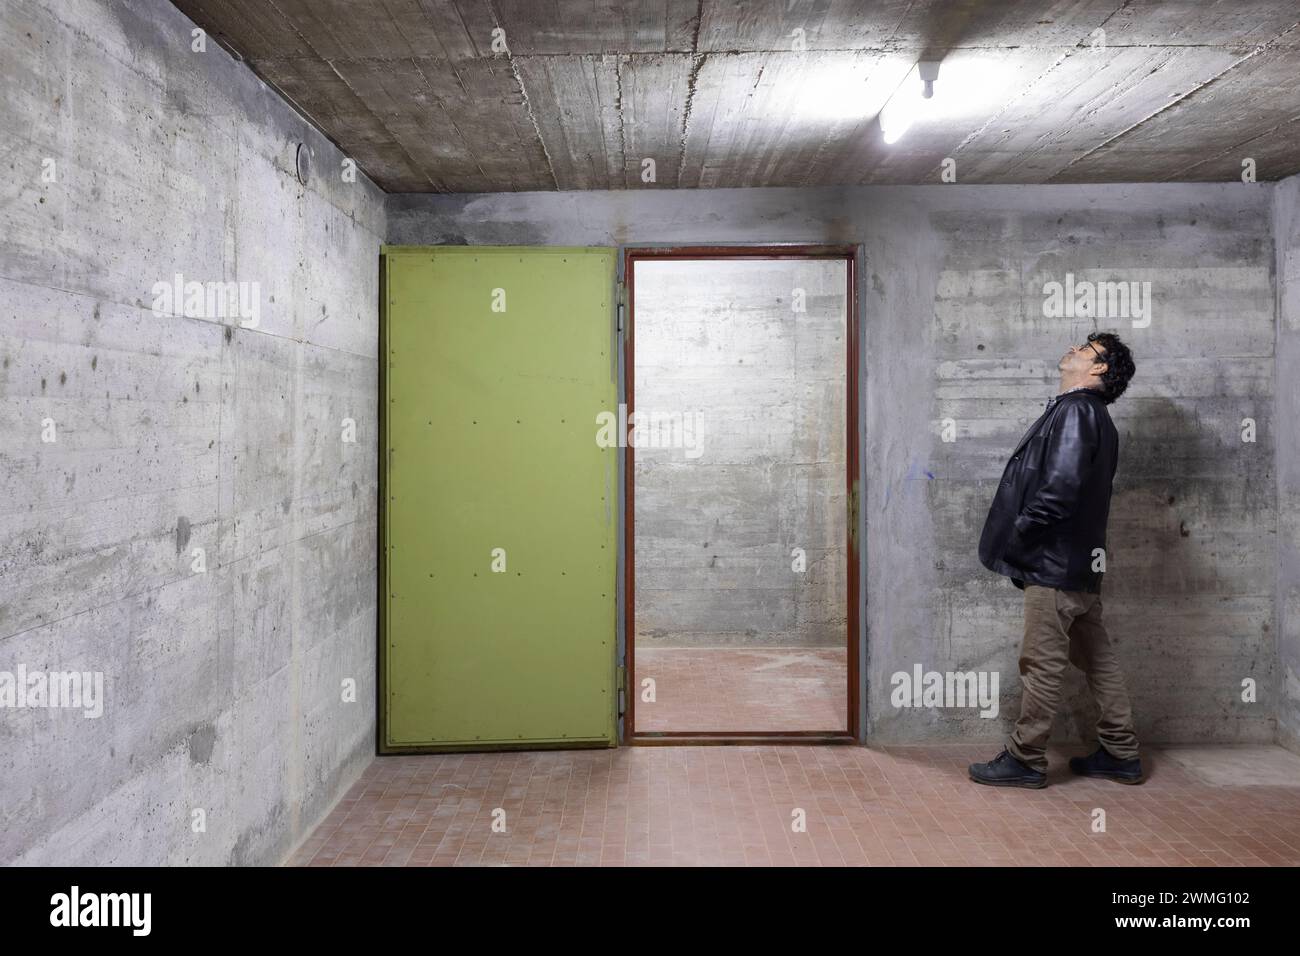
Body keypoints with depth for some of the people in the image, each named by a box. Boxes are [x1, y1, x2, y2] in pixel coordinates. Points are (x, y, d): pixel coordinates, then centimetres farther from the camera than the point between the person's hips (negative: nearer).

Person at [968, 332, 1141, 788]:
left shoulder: (1075, 411, -13)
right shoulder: (1090, 413, 17)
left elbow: (1061, 487, -24)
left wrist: (1018, 535, -14)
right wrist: (1023, 540, 13)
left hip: (1054, 562, -10)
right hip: (1078, 562, 10)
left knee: (1041, 663, -1)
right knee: (1097, 657, 15)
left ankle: (1025, 759, 9)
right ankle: (1121, 753, 25)